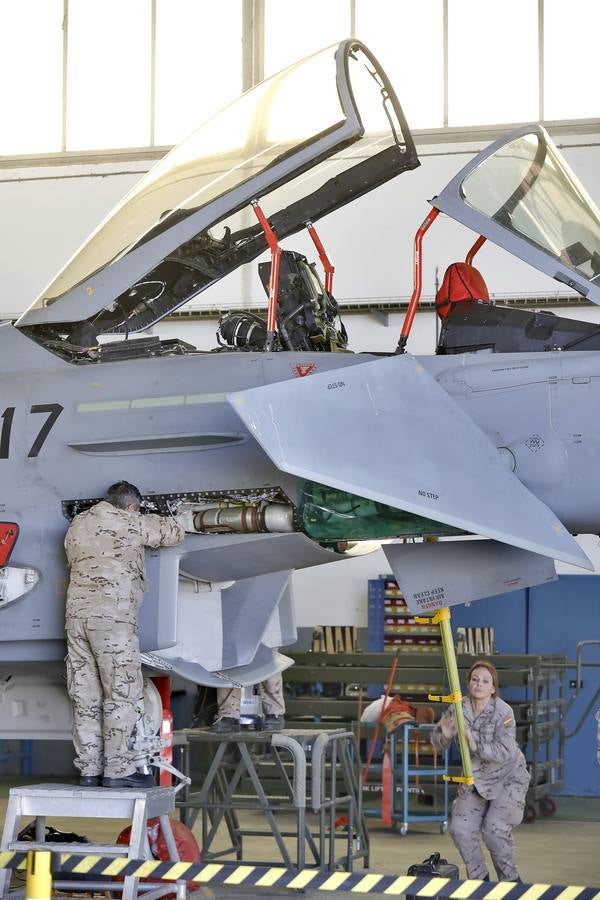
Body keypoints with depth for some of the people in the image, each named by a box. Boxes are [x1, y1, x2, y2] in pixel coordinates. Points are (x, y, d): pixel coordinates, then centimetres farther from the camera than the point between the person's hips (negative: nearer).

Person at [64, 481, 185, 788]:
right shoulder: (131, 523, 0)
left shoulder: (77, 525, 18)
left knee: (85, 696, 7)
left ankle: (88, 769, 8)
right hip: (113, 616, -7)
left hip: (76, 613, 7)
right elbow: (175, 533, 10)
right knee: (122, 693, -3)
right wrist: (153, 520, 31)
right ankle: (118, 770, -6)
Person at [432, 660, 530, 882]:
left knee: (494, 830, -18)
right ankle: (479, 878, 14)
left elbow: (504, 752, -30)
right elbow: (437, 742, -6)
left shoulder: (503, 712, -21)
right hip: (475, 778, 5)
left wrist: (474, 743, -41)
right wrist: (445, 733, -29)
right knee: (460, 828, -7)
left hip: (507, 778, -5)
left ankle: (511, 880, 6)